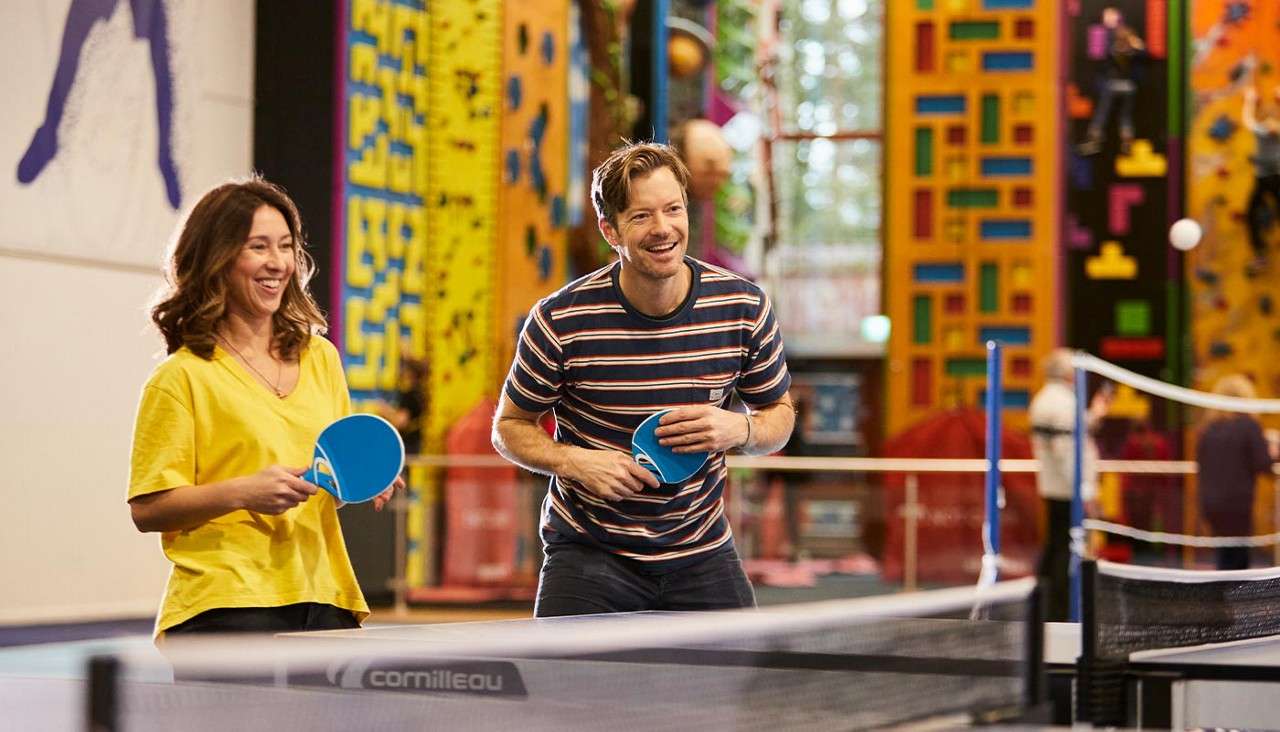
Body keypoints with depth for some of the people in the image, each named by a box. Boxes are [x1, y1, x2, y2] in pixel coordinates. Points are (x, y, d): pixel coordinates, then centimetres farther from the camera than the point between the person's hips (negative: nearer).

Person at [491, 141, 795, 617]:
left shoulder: (744, 306, -7)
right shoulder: (561, 321, -14)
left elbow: (779, 412, 8)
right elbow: (509, 426, -1)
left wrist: (739, 429, -16)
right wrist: (576, 461, -20)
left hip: (702, 556, 2)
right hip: (588, 555, -2)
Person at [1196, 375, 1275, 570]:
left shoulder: (1208, 429, 6)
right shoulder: (1249, 426, -10)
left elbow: (1199, 467, 10)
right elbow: (1263, 464, -10)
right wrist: (1272, 454, 10)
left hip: (1210, 502, 6)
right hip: (1237, 502, -6)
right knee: (1234, 559, -2)